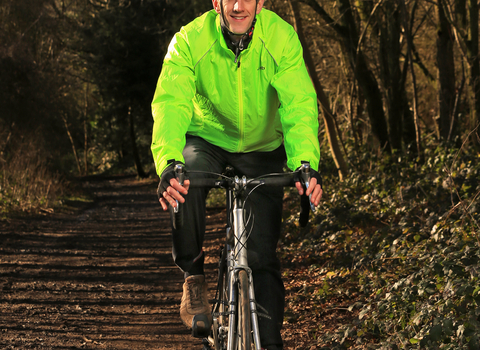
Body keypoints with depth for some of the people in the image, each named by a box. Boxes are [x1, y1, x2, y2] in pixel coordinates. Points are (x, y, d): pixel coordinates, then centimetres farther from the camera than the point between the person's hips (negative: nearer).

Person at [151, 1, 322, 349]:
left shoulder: (281, 38, -24)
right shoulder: (189, 41, -25)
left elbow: (299, 104, -33)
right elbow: (170, 103, -36)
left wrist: (306, 163, -50)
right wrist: (168, 163, -54)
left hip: (262, 148, 1)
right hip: (207, 138, 0)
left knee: (263, 256, -6)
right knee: (183, 181, -34)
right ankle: (194, 277, -13)